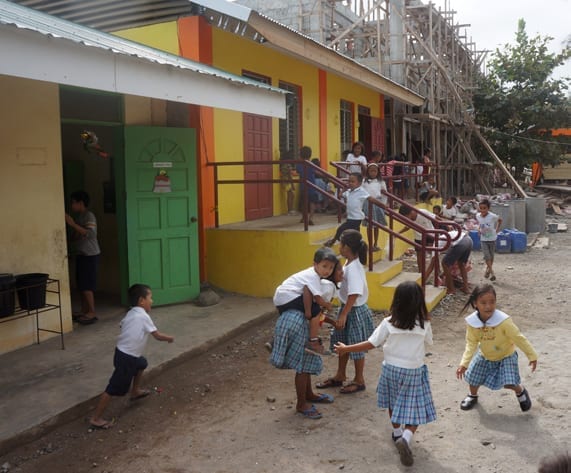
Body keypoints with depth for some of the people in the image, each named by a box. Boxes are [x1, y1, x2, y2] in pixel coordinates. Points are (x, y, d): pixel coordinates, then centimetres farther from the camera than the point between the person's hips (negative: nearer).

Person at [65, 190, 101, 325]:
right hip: (81, 254, 10)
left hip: (90, 255, -10)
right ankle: (84, 311, 17)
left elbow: (91, 233, -28)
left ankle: (92, 313, -4)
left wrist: (73, 224, -27)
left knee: (87, 285, -9)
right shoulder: (79, 217, 16)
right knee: (81, 285, 11)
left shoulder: (89, 216, -13)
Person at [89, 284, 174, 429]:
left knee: (142, 364, 34)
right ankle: (96, 419, 4)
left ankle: (135, 391, 50)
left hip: (123, 352, 9)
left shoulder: (130, 314, 8)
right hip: (127, 357, -9)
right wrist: (170, 338, 6)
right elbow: (157, 336, -12)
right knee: (114, 389, -3)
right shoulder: (143, 316, -15)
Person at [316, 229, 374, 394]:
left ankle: (359, 380, 23)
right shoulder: (349, 264, 3)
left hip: (355, 311, -9)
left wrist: (343, 315, -26)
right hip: (347, 308, 9)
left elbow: (354, 294, -28)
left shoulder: (353, 268, -25)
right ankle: (340, 376, 34)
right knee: (342, 343, 19)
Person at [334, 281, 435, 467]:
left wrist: (346, 349, -1)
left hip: (392, 369, 1)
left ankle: (397, 433, 39)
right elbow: (428, 341, 8)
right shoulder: (424, 324, -12)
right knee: (415, 409, 5)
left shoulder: (388, 323, -15)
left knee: (394, 402, 25)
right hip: (414, 372, -1)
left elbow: (371, 344, -12)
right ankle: (406, 438, -18)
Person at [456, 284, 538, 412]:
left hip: (506, 356, -3)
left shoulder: (503, 321, -34)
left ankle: (520, 392, 23)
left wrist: (532, 356, -12)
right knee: (473, 377, 10)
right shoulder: (472, 322, -25)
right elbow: (471, 344, -15)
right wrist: (464, 363, -23)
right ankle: (473, 396, 45)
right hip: (485, 356, 3)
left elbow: (519, 339, -22)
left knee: (509, 383, -15)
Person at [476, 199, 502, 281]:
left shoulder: (492, 216, -24)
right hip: (483, 239, 2)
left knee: (491, 256, 13)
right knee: (487, 256, -8)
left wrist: (497, 229, -6)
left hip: (492, 239, -2)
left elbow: (500, 219, -4)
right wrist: (479, 228, -3)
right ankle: (492, 272, 0)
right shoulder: (478, 216, -12)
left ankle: (488, 269, 34)